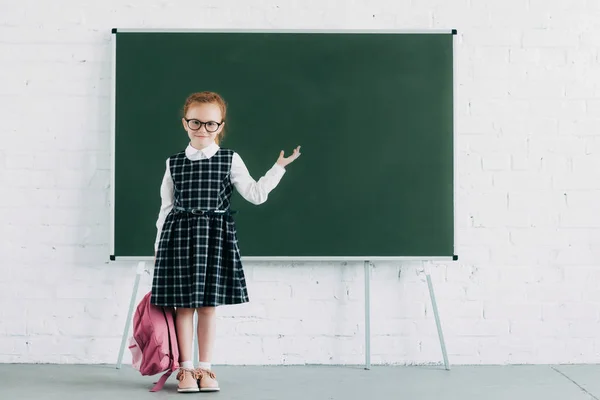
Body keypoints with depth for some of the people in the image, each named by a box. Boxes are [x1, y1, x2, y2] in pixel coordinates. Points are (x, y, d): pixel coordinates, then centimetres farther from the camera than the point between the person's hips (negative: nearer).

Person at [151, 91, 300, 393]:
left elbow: (256, 194, 1)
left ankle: (204, 368, 16)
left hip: (214, 237, 0)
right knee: (183, 305, 2)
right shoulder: (174, 163, 6)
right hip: (179, 235, 1)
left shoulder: (230, 160, 3)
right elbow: (166, 207, 10)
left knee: (208, 305, 4)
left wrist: (279, 167, -4)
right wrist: (159, 245, 10)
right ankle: (185, 369, 12)